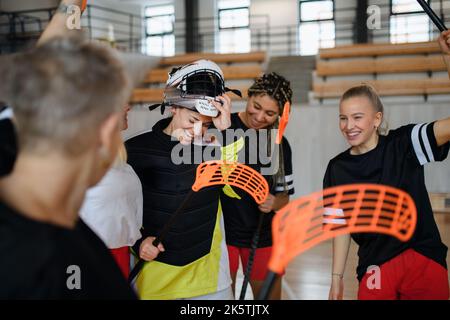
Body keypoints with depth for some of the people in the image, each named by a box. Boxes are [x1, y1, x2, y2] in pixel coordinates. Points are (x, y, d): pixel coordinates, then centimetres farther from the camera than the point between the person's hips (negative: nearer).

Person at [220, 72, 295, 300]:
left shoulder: (281, 145, 4)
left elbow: (284, 195, 10)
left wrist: (273, 203, -13)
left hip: (263, 236, 4)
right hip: (221, 231, -4)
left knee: (270, 294, 14)